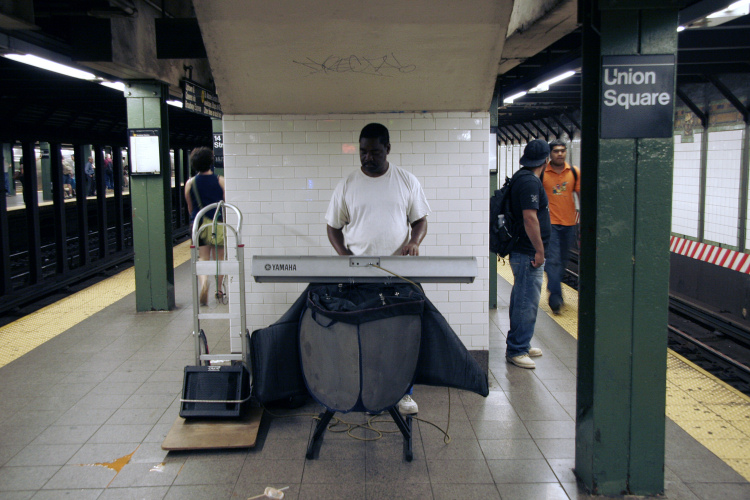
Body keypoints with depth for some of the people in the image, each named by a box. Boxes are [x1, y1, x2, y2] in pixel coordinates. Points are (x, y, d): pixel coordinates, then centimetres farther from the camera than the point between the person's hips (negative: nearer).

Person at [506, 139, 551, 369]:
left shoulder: (521, 178, 14)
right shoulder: (530, 182, -18)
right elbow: (530, 218, -24)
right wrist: (539, 250, -19)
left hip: (523, 252, 11)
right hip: (528, 253, -11)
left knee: (521, 300, 18)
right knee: (527, 303, -4)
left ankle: (518, 344, 29)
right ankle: (516, 350, 3)